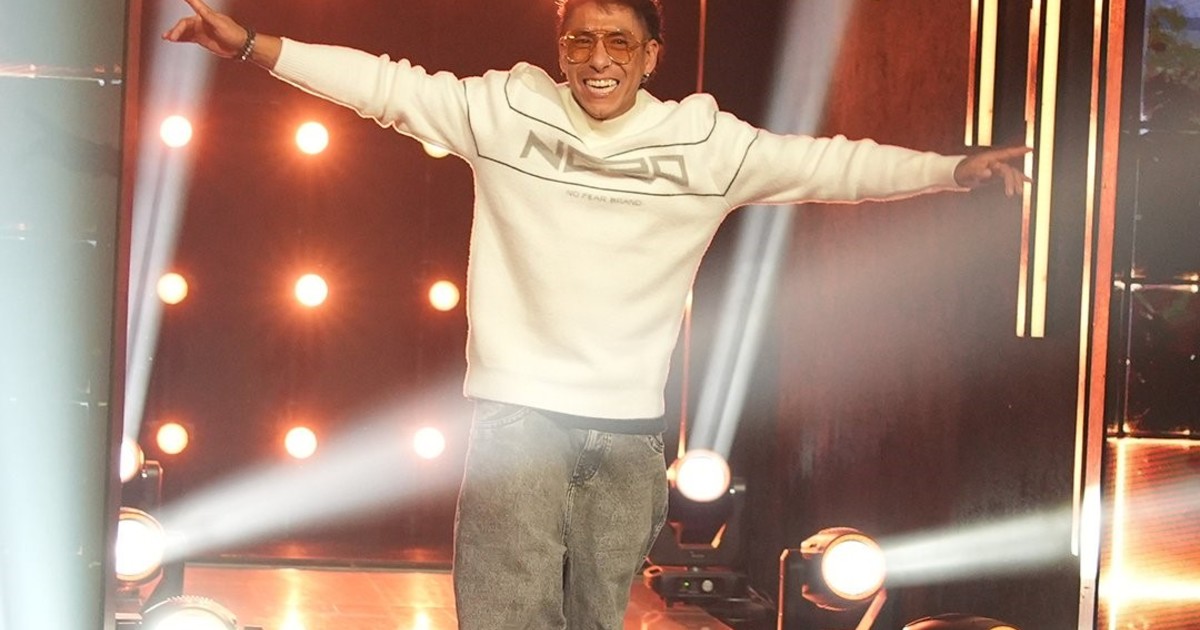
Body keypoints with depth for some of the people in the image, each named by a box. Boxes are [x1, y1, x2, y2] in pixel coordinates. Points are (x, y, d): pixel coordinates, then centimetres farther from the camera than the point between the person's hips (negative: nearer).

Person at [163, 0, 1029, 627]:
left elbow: (833, 165, 2)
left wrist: (954, 169, -5)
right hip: (520, 415, -2)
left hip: (630, 429, 2)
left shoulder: (706, 145, 0)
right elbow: (385, 84, 0)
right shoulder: (507, 111, -1)